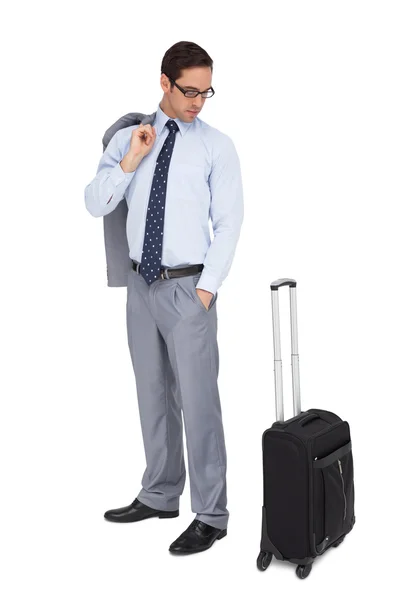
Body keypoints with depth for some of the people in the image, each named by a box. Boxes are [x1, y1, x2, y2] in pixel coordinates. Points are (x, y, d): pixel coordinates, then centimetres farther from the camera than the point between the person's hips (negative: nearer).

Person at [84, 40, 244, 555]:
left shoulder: (217, 145, -3)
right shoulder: (127, 139, 7)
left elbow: (228, 223, -5)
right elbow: (95, 204, 1)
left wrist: (207, 287, -11)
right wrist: (130, 161, -12)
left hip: (187, 287, -4)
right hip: (141, 283, 5)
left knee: (197, 400, -5)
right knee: (153, 395, 15)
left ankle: (210, 516, 7)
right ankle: (159, 495, 31)